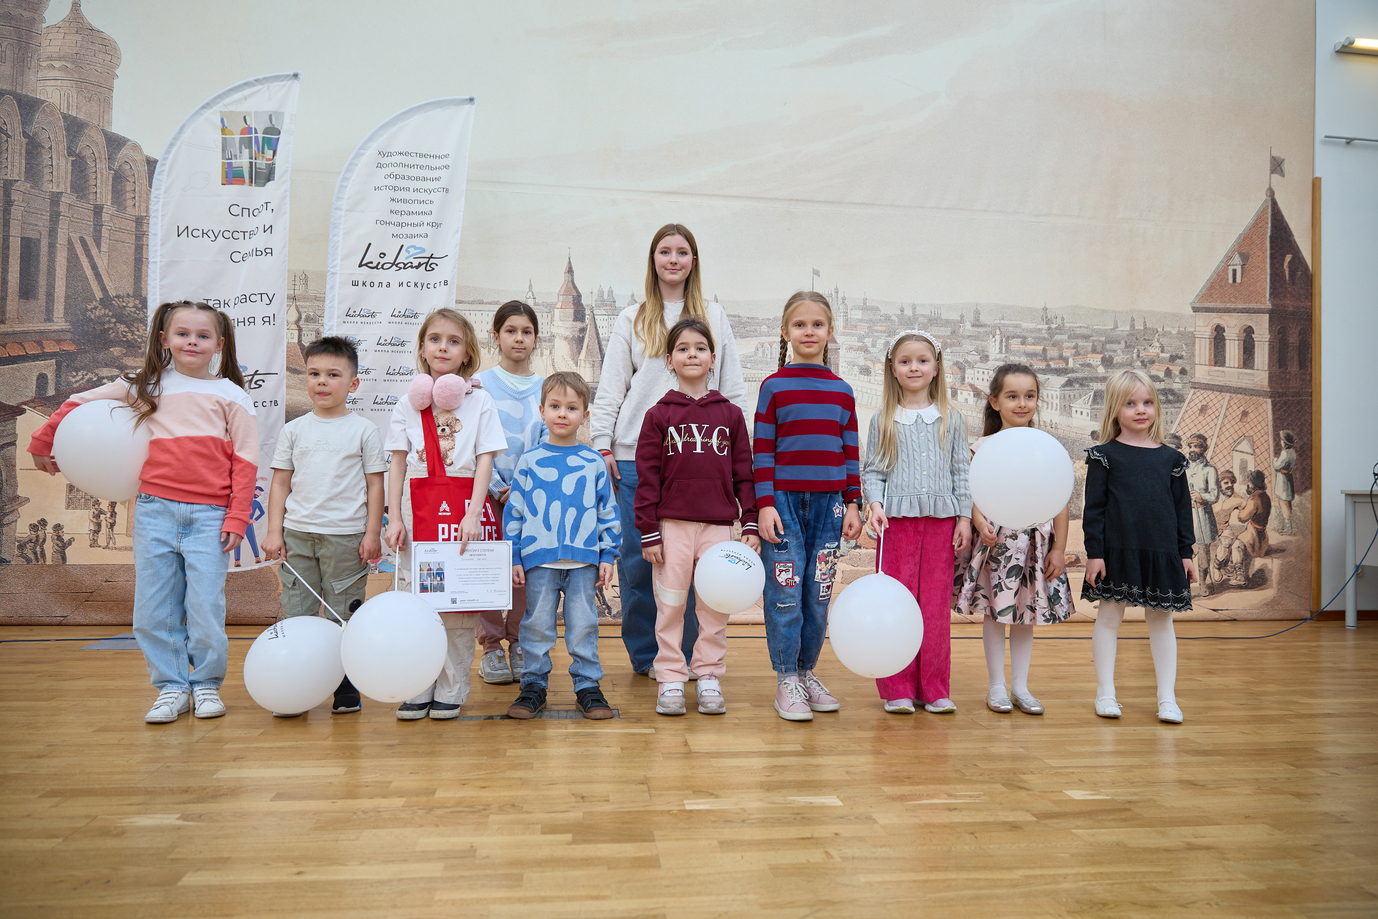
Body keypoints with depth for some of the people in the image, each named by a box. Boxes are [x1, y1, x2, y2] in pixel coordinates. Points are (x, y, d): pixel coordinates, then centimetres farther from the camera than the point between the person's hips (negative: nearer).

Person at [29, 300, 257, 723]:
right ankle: (171, 687, 18)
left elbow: (245, 461, 2)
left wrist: (237, 517, -5)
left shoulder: (231, 395, 6)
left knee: (205, 607, -3)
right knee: (154, 608, 5)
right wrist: (42, 442, 29)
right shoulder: (143, 385, 11)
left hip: (209, 514, -2)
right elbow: (81, 403, 22)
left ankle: (206, 684, 16)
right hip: (155, 510, 2)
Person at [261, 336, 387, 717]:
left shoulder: (364, 430, 2)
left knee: (345, 616, 3)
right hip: (297, 534, 3)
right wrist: (274, 531, 4)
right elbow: (280, 483, 11)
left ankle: (347, 689, 14)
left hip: (347, 536, -2)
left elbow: (374, 483, 2)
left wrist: (372, 533, -3)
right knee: (296, 613, 5)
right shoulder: (294, 430, 9)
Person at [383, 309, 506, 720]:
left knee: (458, 603, -1)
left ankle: (450, 691, 11)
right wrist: (394, 517, -1)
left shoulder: (479, 401, 4)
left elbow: (485, 460, -2)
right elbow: (398, 463, 8)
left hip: (463, 509, -2)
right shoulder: (407, 403, 9)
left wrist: (473, 515, -13)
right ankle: (417, 690, 14)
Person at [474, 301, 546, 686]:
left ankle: (520, 645, 15)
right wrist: (498, 488, -11)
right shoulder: (480, 384, 3)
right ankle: (491, 647, 12)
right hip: (489, 491, -1)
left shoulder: (545, 389, 8)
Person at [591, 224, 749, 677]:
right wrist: (602, 446, -1)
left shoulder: (714, 316, 14)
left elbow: (733, 389, 12)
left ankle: (686, 654, 14)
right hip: (637, 456, 0)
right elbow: (610, 389, 8)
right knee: (638, 557, 2)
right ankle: (646, 653, 16)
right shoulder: (632, 320, 12)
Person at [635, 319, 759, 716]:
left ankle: (709, 679, 18)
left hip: (718, 524, 1)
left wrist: (751, 522, 2)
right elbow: (647, 477, 0)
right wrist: (648, 531, -4)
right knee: (670, 605, 4)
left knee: (716, 607, 5)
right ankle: (671, 681, 15)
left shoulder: (730, 415, 8)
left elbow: (744, 472, 9)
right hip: (672, 524, -1)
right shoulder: (659, 415, 3)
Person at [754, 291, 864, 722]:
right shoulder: (774, 387, 1)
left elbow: (850, 452, 12)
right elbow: (763, 451, -2)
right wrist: (764, 504, -8)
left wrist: (853, 504, 6)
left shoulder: (842, 391, 10)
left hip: (828, 502, 3)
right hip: (784, 500, -3)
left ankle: (807, 671, 22)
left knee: (818, 594, 7)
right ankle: (786, 680, 9)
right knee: (785, 593, -2)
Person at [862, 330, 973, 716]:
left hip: (941, 520, 1)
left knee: (937, 605, 4)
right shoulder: (883, 420, 6)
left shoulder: (951, 419, 8)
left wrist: (964, 516, 3)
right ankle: (898, 689, 11)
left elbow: (961, 471, 9)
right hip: (897, 520, -1)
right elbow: (872, 470, 5)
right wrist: (875, 503, -12)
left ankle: (934, 689, 16)